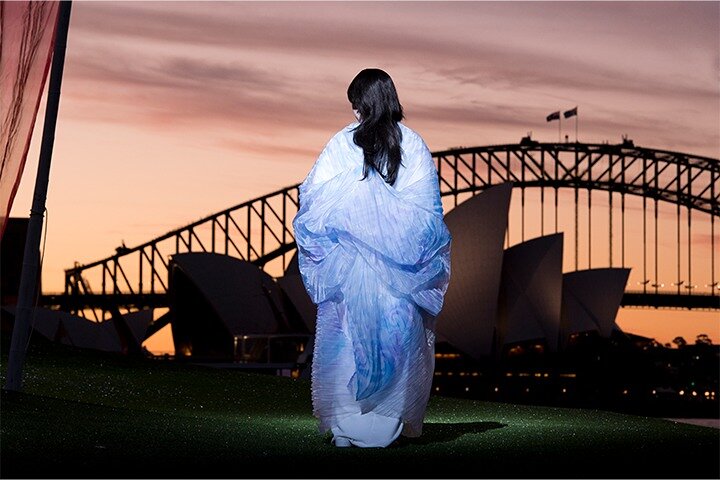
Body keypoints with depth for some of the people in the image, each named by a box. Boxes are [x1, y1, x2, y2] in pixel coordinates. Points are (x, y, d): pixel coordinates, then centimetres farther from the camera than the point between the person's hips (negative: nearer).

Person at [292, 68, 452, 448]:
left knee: (345, 337, 6)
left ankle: (346, 424, 5)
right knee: (397, 336, 9)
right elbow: (429, 209, -1)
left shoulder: (341, 144, -3)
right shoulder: (414, 146, 0)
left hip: (348, 266, -1)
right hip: (399, 269, 1)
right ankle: (391, 423, 10)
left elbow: (312, 199, -4)